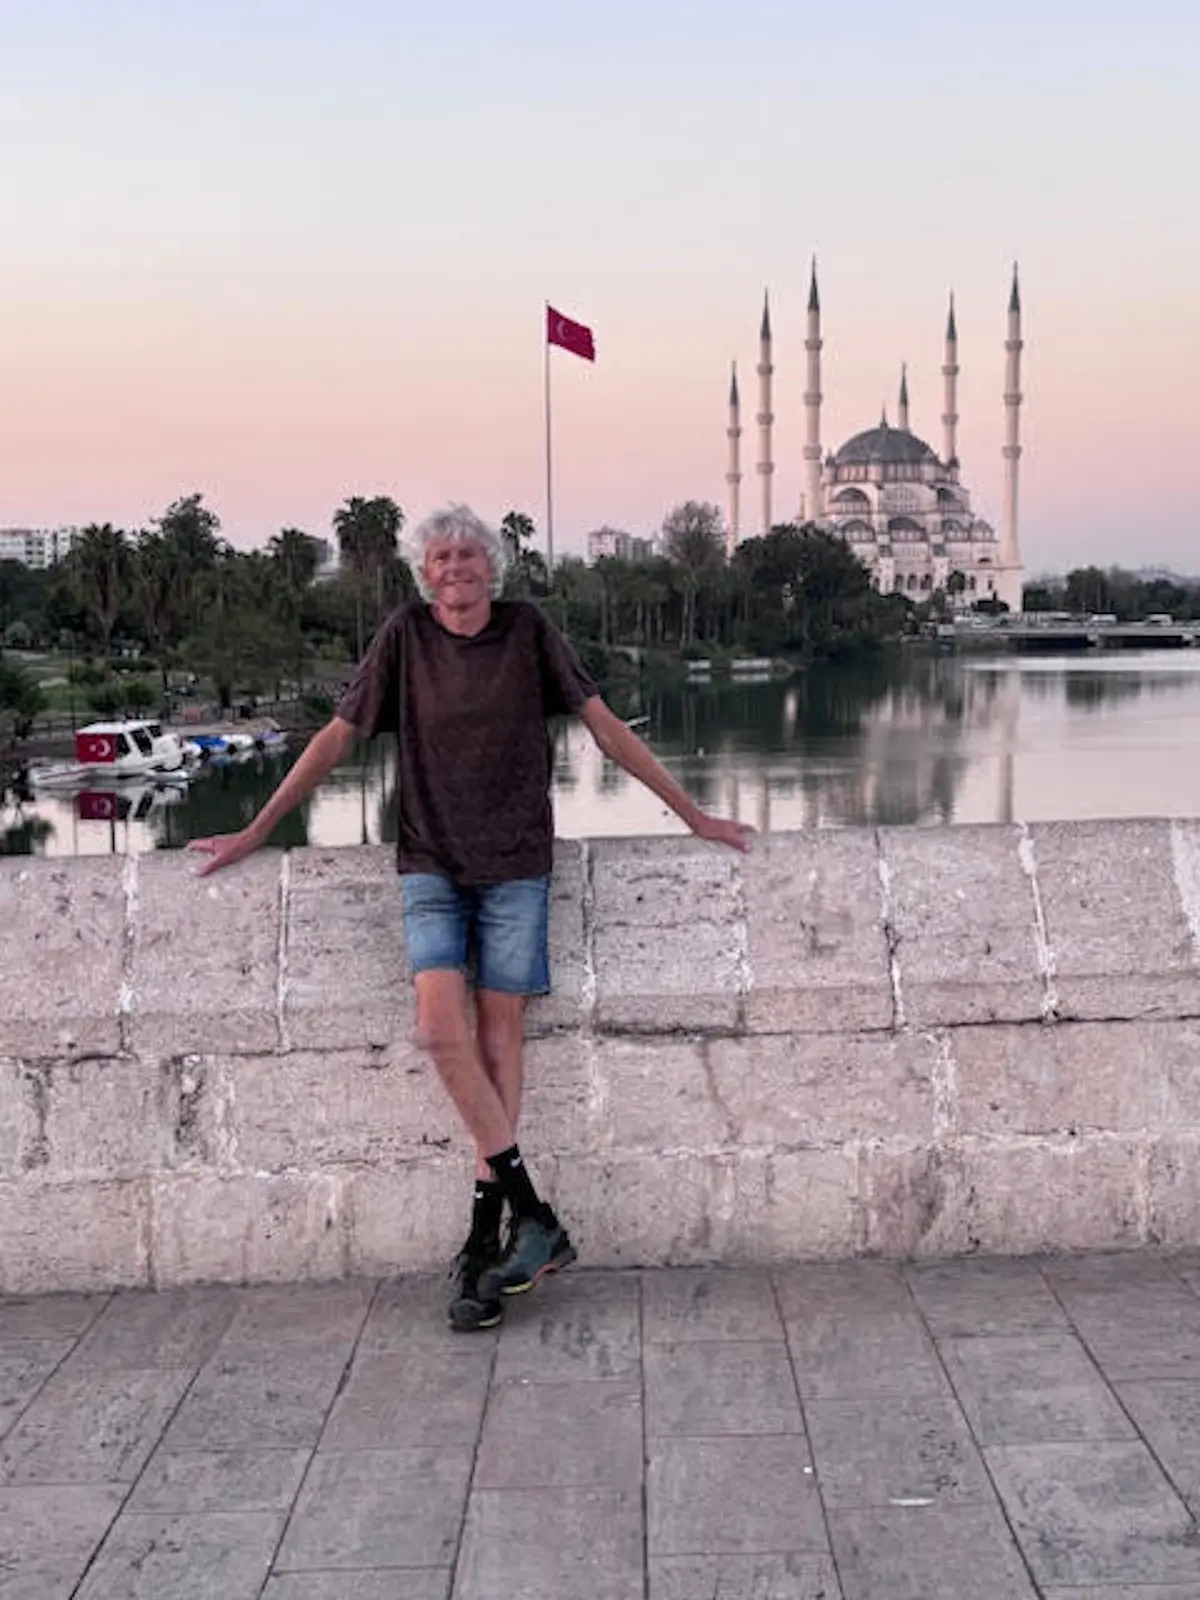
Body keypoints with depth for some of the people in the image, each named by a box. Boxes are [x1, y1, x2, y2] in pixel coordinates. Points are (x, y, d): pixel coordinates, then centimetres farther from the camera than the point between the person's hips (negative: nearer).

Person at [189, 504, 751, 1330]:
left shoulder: (529, 630, 0)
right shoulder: (405, 636, 2)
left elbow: (606, 727, 3)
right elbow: (338, 737, 7)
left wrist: (693, 813, 3)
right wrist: (255, 832, 8)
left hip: (514, 865, 0)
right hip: (432, 866, 1)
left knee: (499, 1040, -1)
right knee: (442, 1030, -15)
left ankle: (484, 1245, 7)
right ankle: (536, 1220, -6)